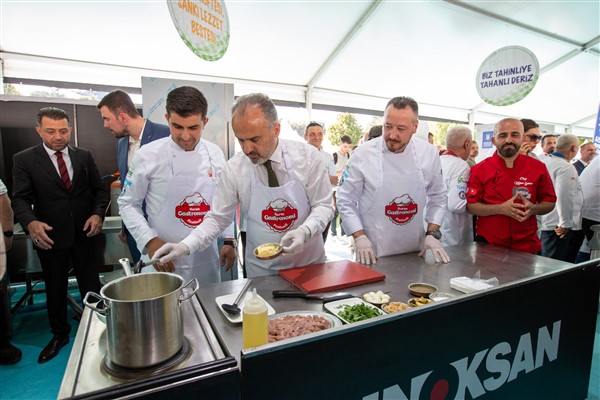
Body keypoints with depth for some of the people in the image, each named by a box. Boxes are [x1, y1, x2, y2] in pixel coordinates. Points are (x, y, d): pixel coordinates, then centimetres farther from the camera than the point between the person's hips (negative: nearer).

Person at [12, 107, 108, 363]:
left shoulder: (84, 156, 3)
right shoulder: (24, 160, -2)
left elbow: (100, 189, 5)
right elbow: (20, 198, -6)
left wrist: (98, 214, -13)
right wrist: (31, 222, -26)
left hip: (85, 234, 1)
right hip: (50, 236, 0)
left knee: (91, 286, 10)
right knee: (55, 290, 16)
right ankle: (59, 334, 37)